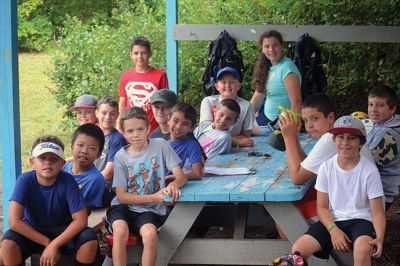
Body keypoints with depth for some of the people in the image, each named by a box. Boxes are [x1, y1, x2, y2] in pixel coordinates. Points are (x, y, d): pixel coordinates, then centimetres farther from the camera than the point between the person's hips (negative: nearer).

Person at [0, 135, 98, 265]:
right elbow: (14, 221, -25)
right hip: (32, 232, 0)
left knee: (90, 239, -28)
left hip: (62, 231, 1)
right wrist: (47, 243, -25)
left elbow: (81, 220, -21)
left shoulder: (67, 181, -20)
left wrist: (54, 244, -29)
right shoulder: (25, 180, -20)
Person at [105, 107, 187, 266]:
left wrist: (173, 184, -28)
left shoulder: (160, 146, 2)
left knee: (150, 233, -32)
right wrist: (153, 198, -17)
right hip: (124, 207, 0)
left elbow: (181, 175, -2)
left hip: (150, 210, 0)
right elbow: (121, 196, -3)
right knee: (120, 230, -32)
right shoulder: (121, 156, 2)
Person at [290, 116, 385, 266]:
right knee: (298, 249, -21)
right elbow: (322, 207, 3)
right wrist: (333, 230, -17)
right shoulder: (327, 167, -1)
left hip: (360, 220, -3)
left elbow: (377, 211, -6)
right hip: (332, 220, 3)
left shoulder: (369, 170, -8)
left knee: (363, 249, -37)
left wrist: (379, 238, -26)